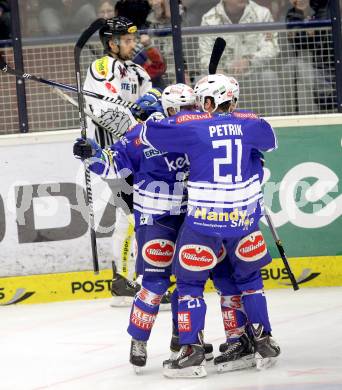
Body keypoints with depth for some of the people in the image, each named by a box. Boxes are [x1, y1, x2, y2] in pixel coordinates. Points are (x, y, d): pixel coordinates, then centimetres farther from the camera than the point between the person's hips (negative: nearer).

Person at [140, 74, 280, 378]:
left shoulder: (192, 125, -9)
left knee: (190, 281, 6)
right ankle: (264, 343, 22)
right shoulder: (250, 123, 2)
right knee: (249, 277, 21)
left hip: (205, 218, -4)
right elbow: (270, 142, 23)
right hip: (245, 214, 4)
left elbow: (149, 134, -8)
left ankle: (192, 352, -2)